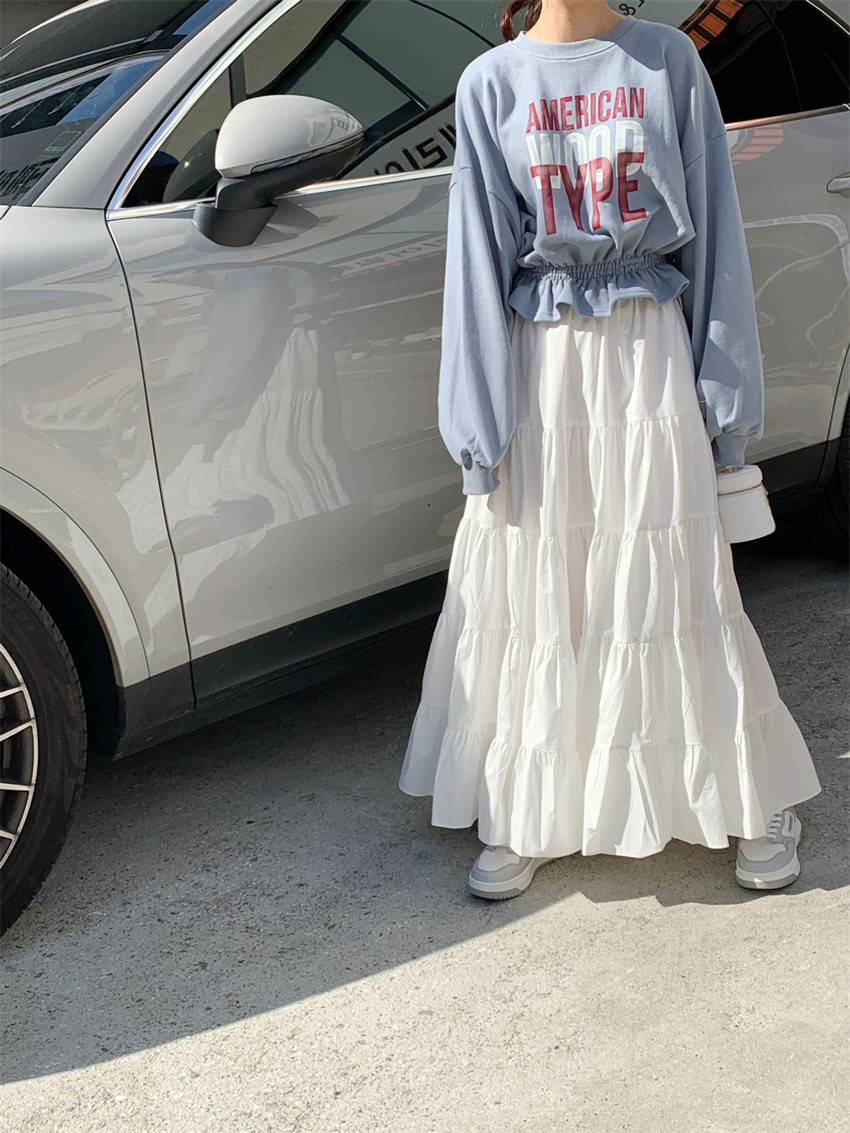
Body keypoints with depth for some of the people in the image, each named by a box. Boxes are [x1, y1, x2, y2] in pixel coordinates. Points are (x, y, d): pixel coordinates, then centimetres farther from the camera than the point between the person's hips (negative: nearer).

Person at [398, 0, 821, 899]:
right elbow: (478, 253, 3)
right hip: (538, 361, 1)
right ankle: (524, 820, 20)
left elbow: (713, 228, 4)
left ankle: (758, 802, 21)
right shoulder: (492, 83, 4)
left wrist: (725, 396, 0)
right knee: (535, 598, 5)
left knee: (676, 588, 4)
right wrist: (480, 426, -2)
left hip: (648, 356, 0)